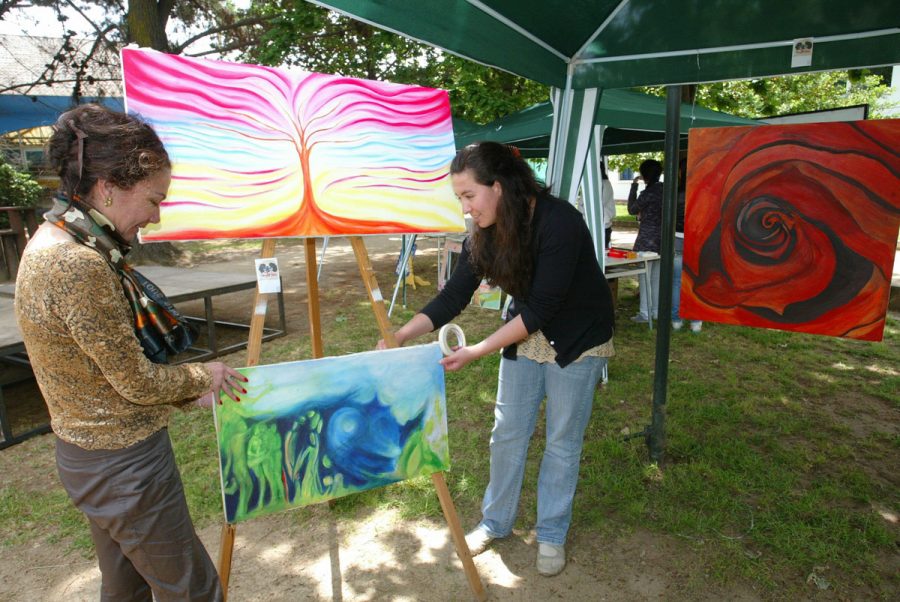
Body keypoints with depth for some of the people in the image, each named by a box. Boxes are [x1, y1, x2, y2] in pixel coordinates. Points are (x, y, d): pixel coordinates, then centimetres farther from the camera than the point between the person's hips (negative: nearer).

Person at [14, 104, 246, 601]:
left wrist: (190, 392, 6)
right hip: (125, 464, -9)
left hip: (86, 453, 9)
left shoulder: (55, 242, 2)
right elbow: (138, 382, -21)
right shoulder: (77, 265, -28)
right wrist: (202, 377, -3)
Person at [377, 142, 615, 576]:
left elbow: (542, 307, -30)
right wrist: (403, 334, -23)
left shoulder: (559, 222, -31)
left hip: (577, 338, -5)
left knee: (563, 440, 6)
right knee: (507, 432, 10)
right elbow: (454, 295, -11)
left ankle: (551, 535, 26)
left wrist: (478, 352, -31)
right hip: (524, 333, 5)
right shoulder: (484, 234, -11)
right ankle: (496, 521, 30)